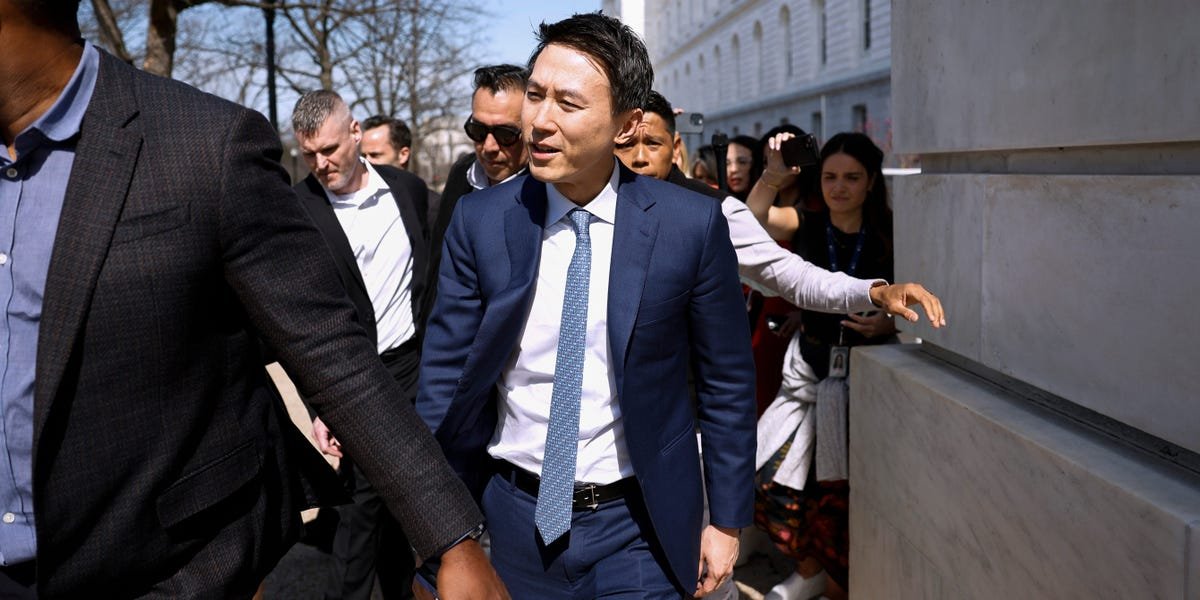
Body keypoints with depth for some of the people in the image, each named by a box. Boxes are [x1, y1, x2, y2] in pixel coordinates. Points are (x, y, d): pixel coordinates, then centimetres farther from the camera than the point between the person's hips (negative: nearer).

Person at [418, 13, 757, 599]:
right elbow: (445, 373, -3)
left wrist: (727, 521, 1)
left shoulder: (690, 224, -12)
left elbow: (726, 382, -4)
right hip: (518, 517, 3)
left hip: (636, 527, -2)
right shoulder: (479, 220, -8)